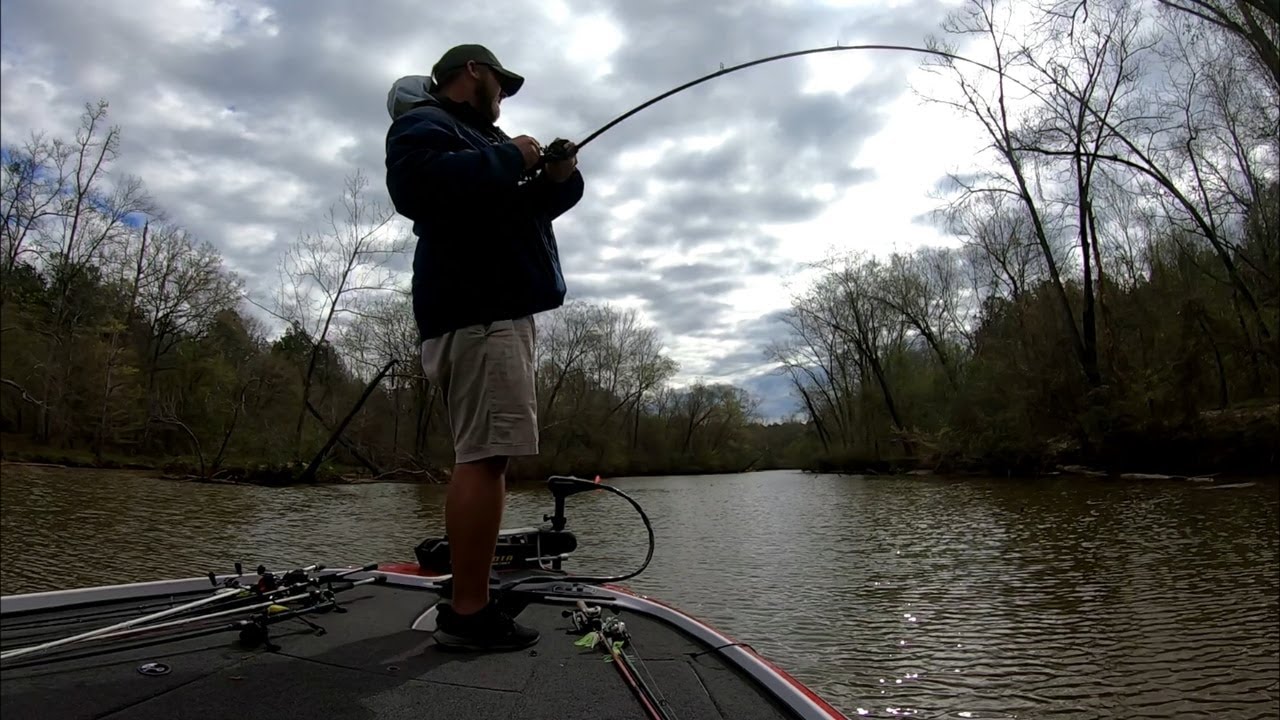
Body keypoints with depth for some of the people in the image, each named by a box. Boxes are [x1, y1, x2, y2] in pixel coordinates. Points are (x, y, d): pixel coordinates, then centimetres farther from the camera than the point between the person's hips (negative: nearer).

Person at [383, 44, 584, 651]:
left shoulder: (472, 136, 32)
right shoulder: (424, 122, 2)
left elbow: (520, 210, 30)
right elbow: (419, 183, -21)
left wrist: (556, 179, 10)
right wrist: (510, 158, -10)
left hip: (500, 308, 10)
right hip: (475, 311, -10)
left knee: (486, 456, 7)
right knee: (484, 456, -15)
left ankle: (468, 600, 13)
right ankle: (468, 613, -12)